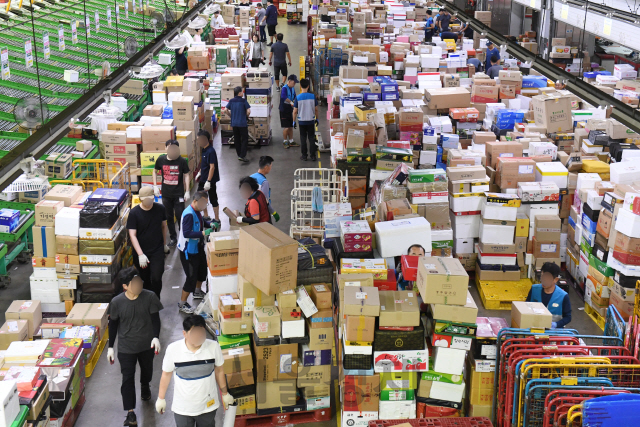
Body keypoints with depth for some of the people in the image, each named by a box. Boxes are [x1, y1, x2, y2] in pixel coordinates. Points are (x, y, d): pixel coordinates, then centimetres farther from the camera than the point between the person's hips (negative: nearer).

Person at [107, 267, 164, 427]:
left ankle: (145, 386, 59)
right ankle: (130, 412, -3)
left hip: (147, 345, 2)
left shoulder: (150, 297, -16)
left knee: (147, 369, 26)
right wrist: (110, 347, 0)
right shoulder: (117, 302, -15)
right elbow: (113, 324, -3)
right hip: (126, 347, -2)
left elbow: (155, 318, -9)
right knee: (127, 378, -6)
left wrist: (156, 337, -24)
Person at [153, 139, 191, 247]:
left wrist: (187, 191, -5)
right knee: (169, 217, 12)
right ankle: (173, 238, 27)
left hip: (178, 194, -3)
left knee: (180, 216, 0)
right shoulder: (161, 160, -5)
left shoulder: (182, 161, -11)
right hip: (166, 194, 3)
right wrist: (155, 186, 4)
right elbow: (155, 171, 12)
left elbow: (186, 176, -3)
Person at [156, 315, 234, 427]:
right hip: (182, 408, -1)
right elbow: (166, 375, -3)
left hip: (208, 406, 1)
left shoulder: (214, 347, -15)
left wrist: (225, 394, 11)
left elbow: (219, 371, 1)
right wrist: (161, 398, 6)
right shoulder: (173, 349, -18)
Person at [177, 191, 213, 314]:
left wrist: (210, 224, 0)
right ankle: (182, 304, 11)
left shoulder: (197, 211, 2)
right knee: (191, 277, -4)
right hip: (189, 250, -10)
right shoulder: (188, 214, -28)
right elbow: (186, 233, -33)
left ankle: (198, 292, 52)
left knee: (202, 270, 26)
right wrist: (203, 233, -38)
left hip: (198, 247, 10)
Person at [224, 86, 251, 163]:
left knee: (236, 139, 15)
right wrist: (246, 116, 6)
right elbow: (248, 111, -14)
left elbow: (226, 110, 3)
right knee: (244, 139, 1)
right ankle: (242, 156, -8)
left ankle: (239, 154, 24)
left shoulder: (231, 101, 2)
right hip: (242, 123, -5)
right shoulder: (243, 101, -11)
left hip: (234, 123, 5)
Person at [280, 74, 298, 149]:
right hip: (284, 110, -7)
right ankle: (285, 141, 11)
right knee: (286, 127, -4)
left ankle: (291, 141, 22)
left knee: (291, 126, 12)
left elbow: (294, 97, 17)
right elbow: (283, 96, -37)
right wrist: (291, 102, -35)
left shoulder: (293, 88, 7)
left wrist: (295, 102, -3)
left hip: (290, 109, 8)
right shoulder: (284, 88, -18)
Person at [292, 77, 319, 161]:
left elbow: (295, 111, -7)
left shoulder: (298, 97, -10)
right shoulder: (313, 96, -7)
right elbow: (316, 109, 1)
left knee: (303, 139, 9)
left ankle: (304, 156, 13)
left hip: (301, 121, -1)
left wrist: (294, 121, 5)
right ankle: (313, 156, 8)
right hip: (311, 120, 1)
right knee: (311, 138, 8)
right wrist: (317, 118, 14)